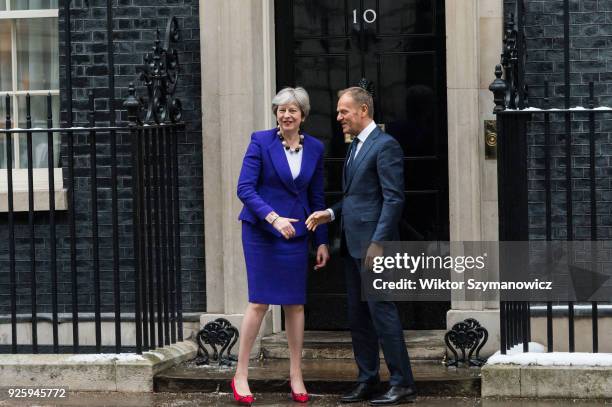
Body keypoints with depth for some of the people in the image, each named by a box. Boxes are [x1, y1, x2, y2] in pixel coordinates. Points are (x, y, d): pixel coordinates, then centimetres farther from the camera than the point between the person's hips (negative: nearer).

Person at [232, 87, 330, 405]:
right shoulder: (261, 141, -7)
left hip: (295, 233, 3)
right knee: (259, 302, -4)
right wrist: (273, 217, -24)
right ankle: (241, 376, 4)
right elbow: (245, 188, -12)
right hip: (261, 232, -3)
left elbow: (316, 198, 11)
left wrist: (322, 241, 8)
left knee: (295, 304, 5)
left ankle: (296, 376, 15)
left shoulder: (315, 148, 4)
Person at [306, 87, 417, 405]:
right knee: (357, 316, 11)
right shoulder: (355, 147, 18)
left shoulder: (385, 146, -11)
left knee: (382, 312, -7)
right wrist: (331, 213, 7)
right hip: (352, 245, 10)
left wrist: (377, 242, -21)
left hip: (373, 244, -10)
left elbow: (393, 199, -16)